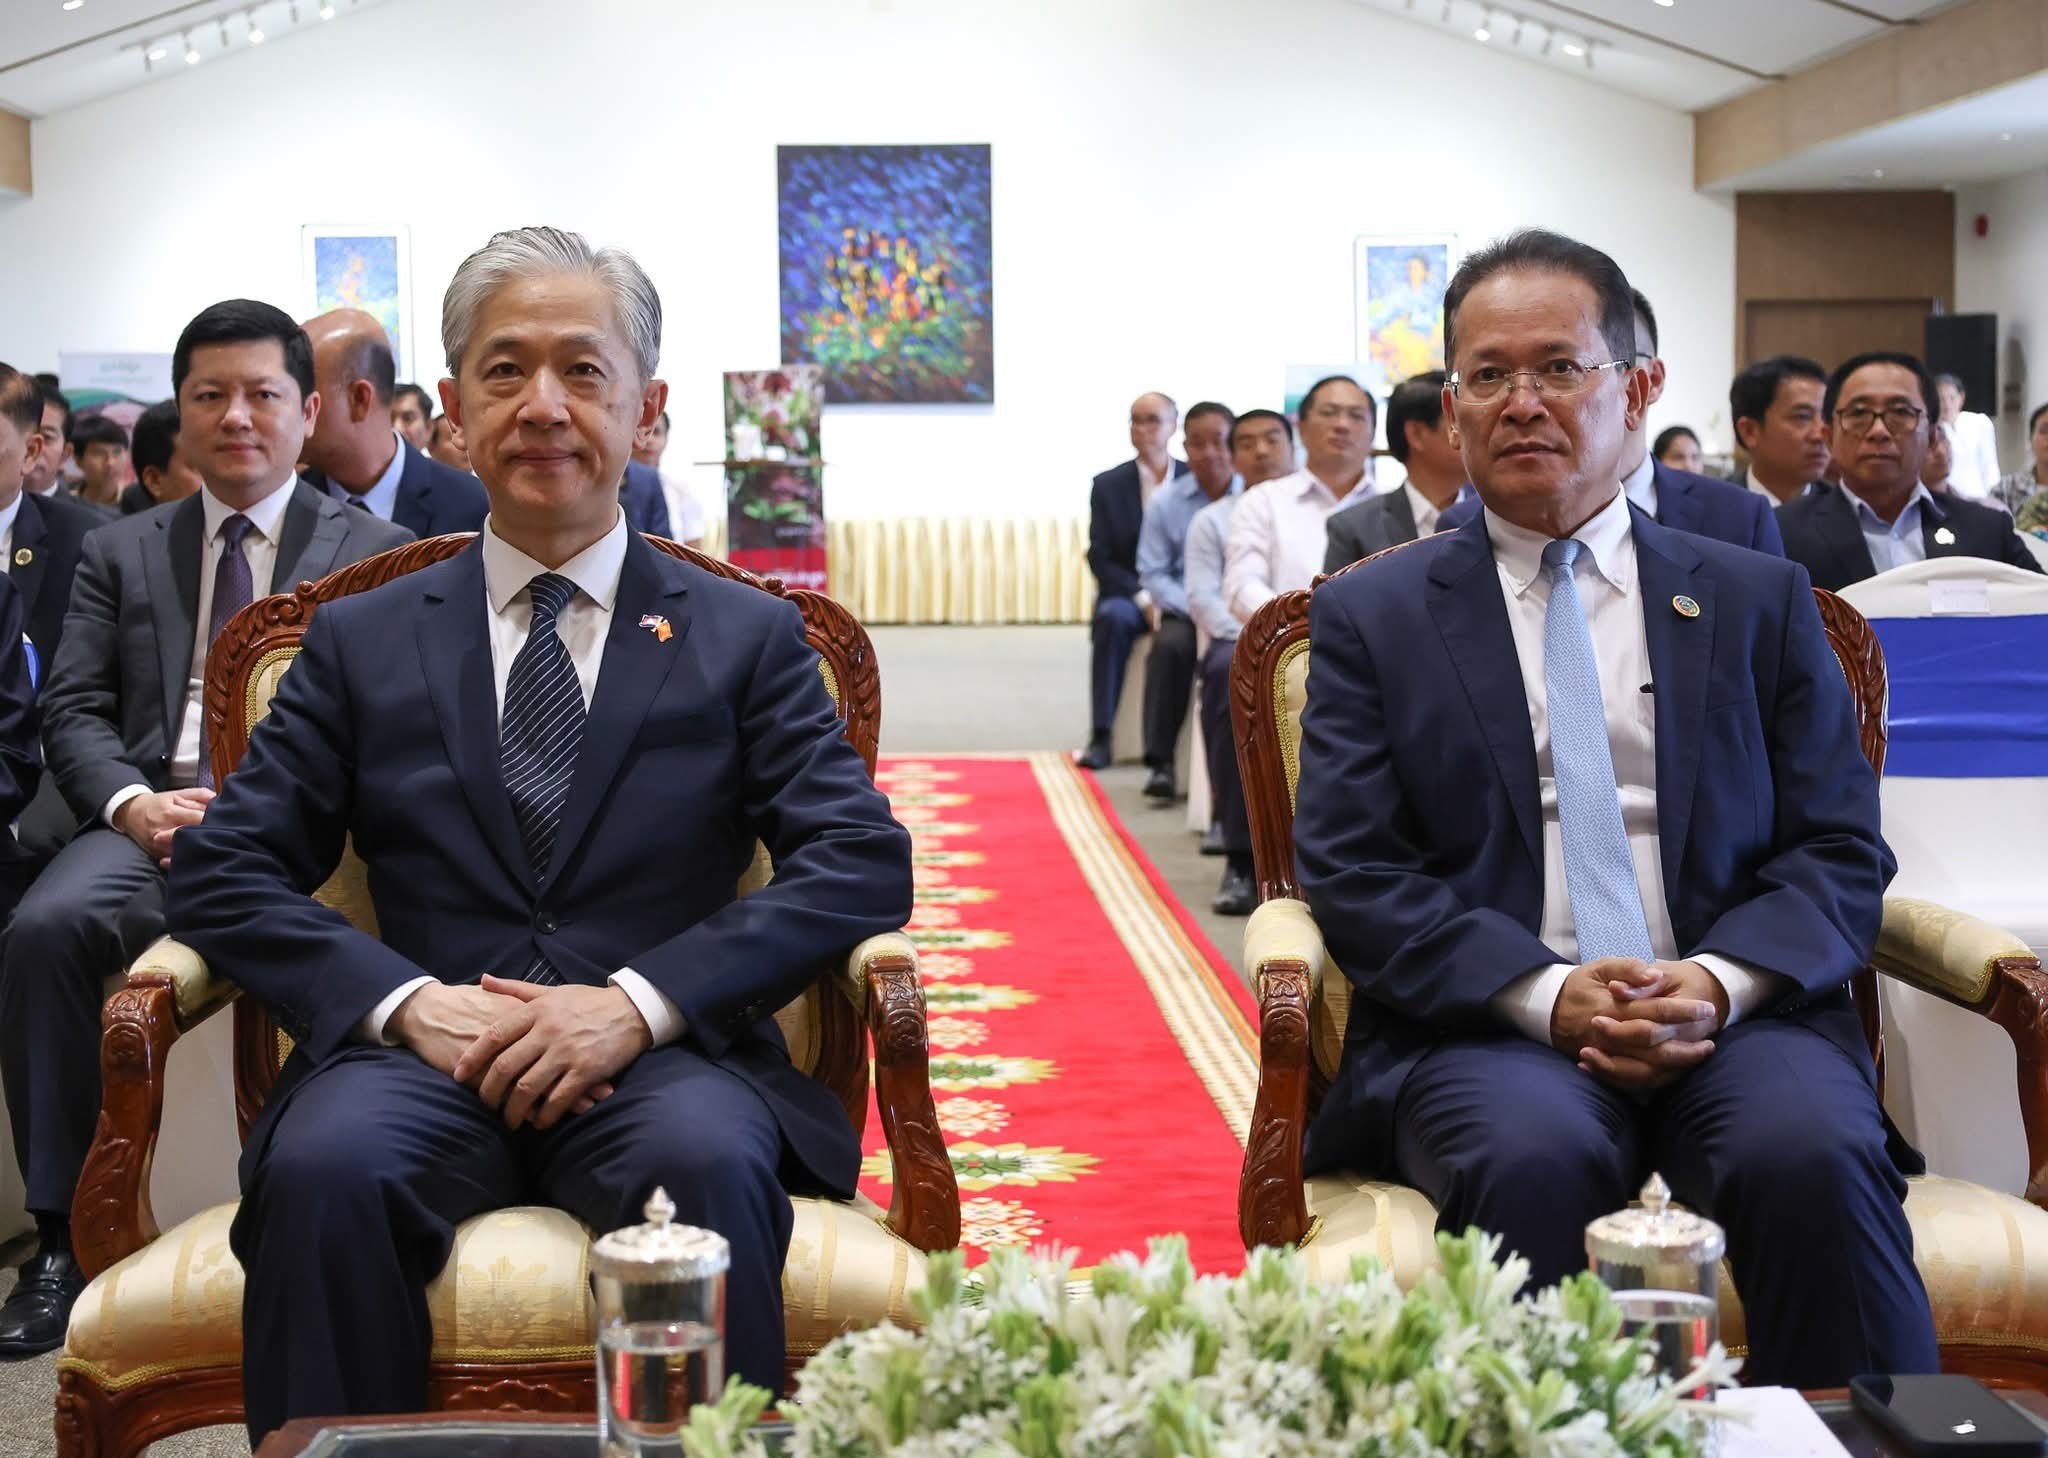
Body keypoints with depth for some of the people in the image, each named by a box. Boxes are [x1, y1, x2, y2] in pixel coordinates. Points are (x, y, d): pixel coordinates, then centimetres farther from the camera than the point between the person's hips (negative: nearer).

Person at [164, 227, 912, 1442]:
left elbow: (865, 864, 1)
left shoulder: (748, 637, 13)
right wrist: (405, 999, -11)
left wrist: (640, 1002, -13)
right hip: (424, 1060, 1)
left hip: (666, 1060, -1)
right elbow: (223, 870, 9)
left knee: (707, 1161, -35)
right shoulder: (361, 643, 16)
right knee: (322, 1168, -32)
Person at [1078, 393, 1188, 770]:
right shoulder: (1108, 485, 4)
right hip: (1126, 595, 0)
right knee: (1114, 617, -35)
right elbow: (1100, 558, -1)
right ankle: (1101, 739, -33)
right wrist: (1143, 596, -16)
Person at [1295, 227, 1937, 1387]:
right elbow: (1354, 872, 2)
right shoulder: (1370, 616, 12)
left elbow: (1840, 850, 10)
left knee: (1817, 1155, -31)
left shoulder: (1760, 600, 17)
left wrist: (1719, 983, -12)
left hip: (1735, 1018, 2)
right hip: (1489, 1028, -1)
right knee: (1533, 1159, -34)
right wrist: (1546, 994, -14)